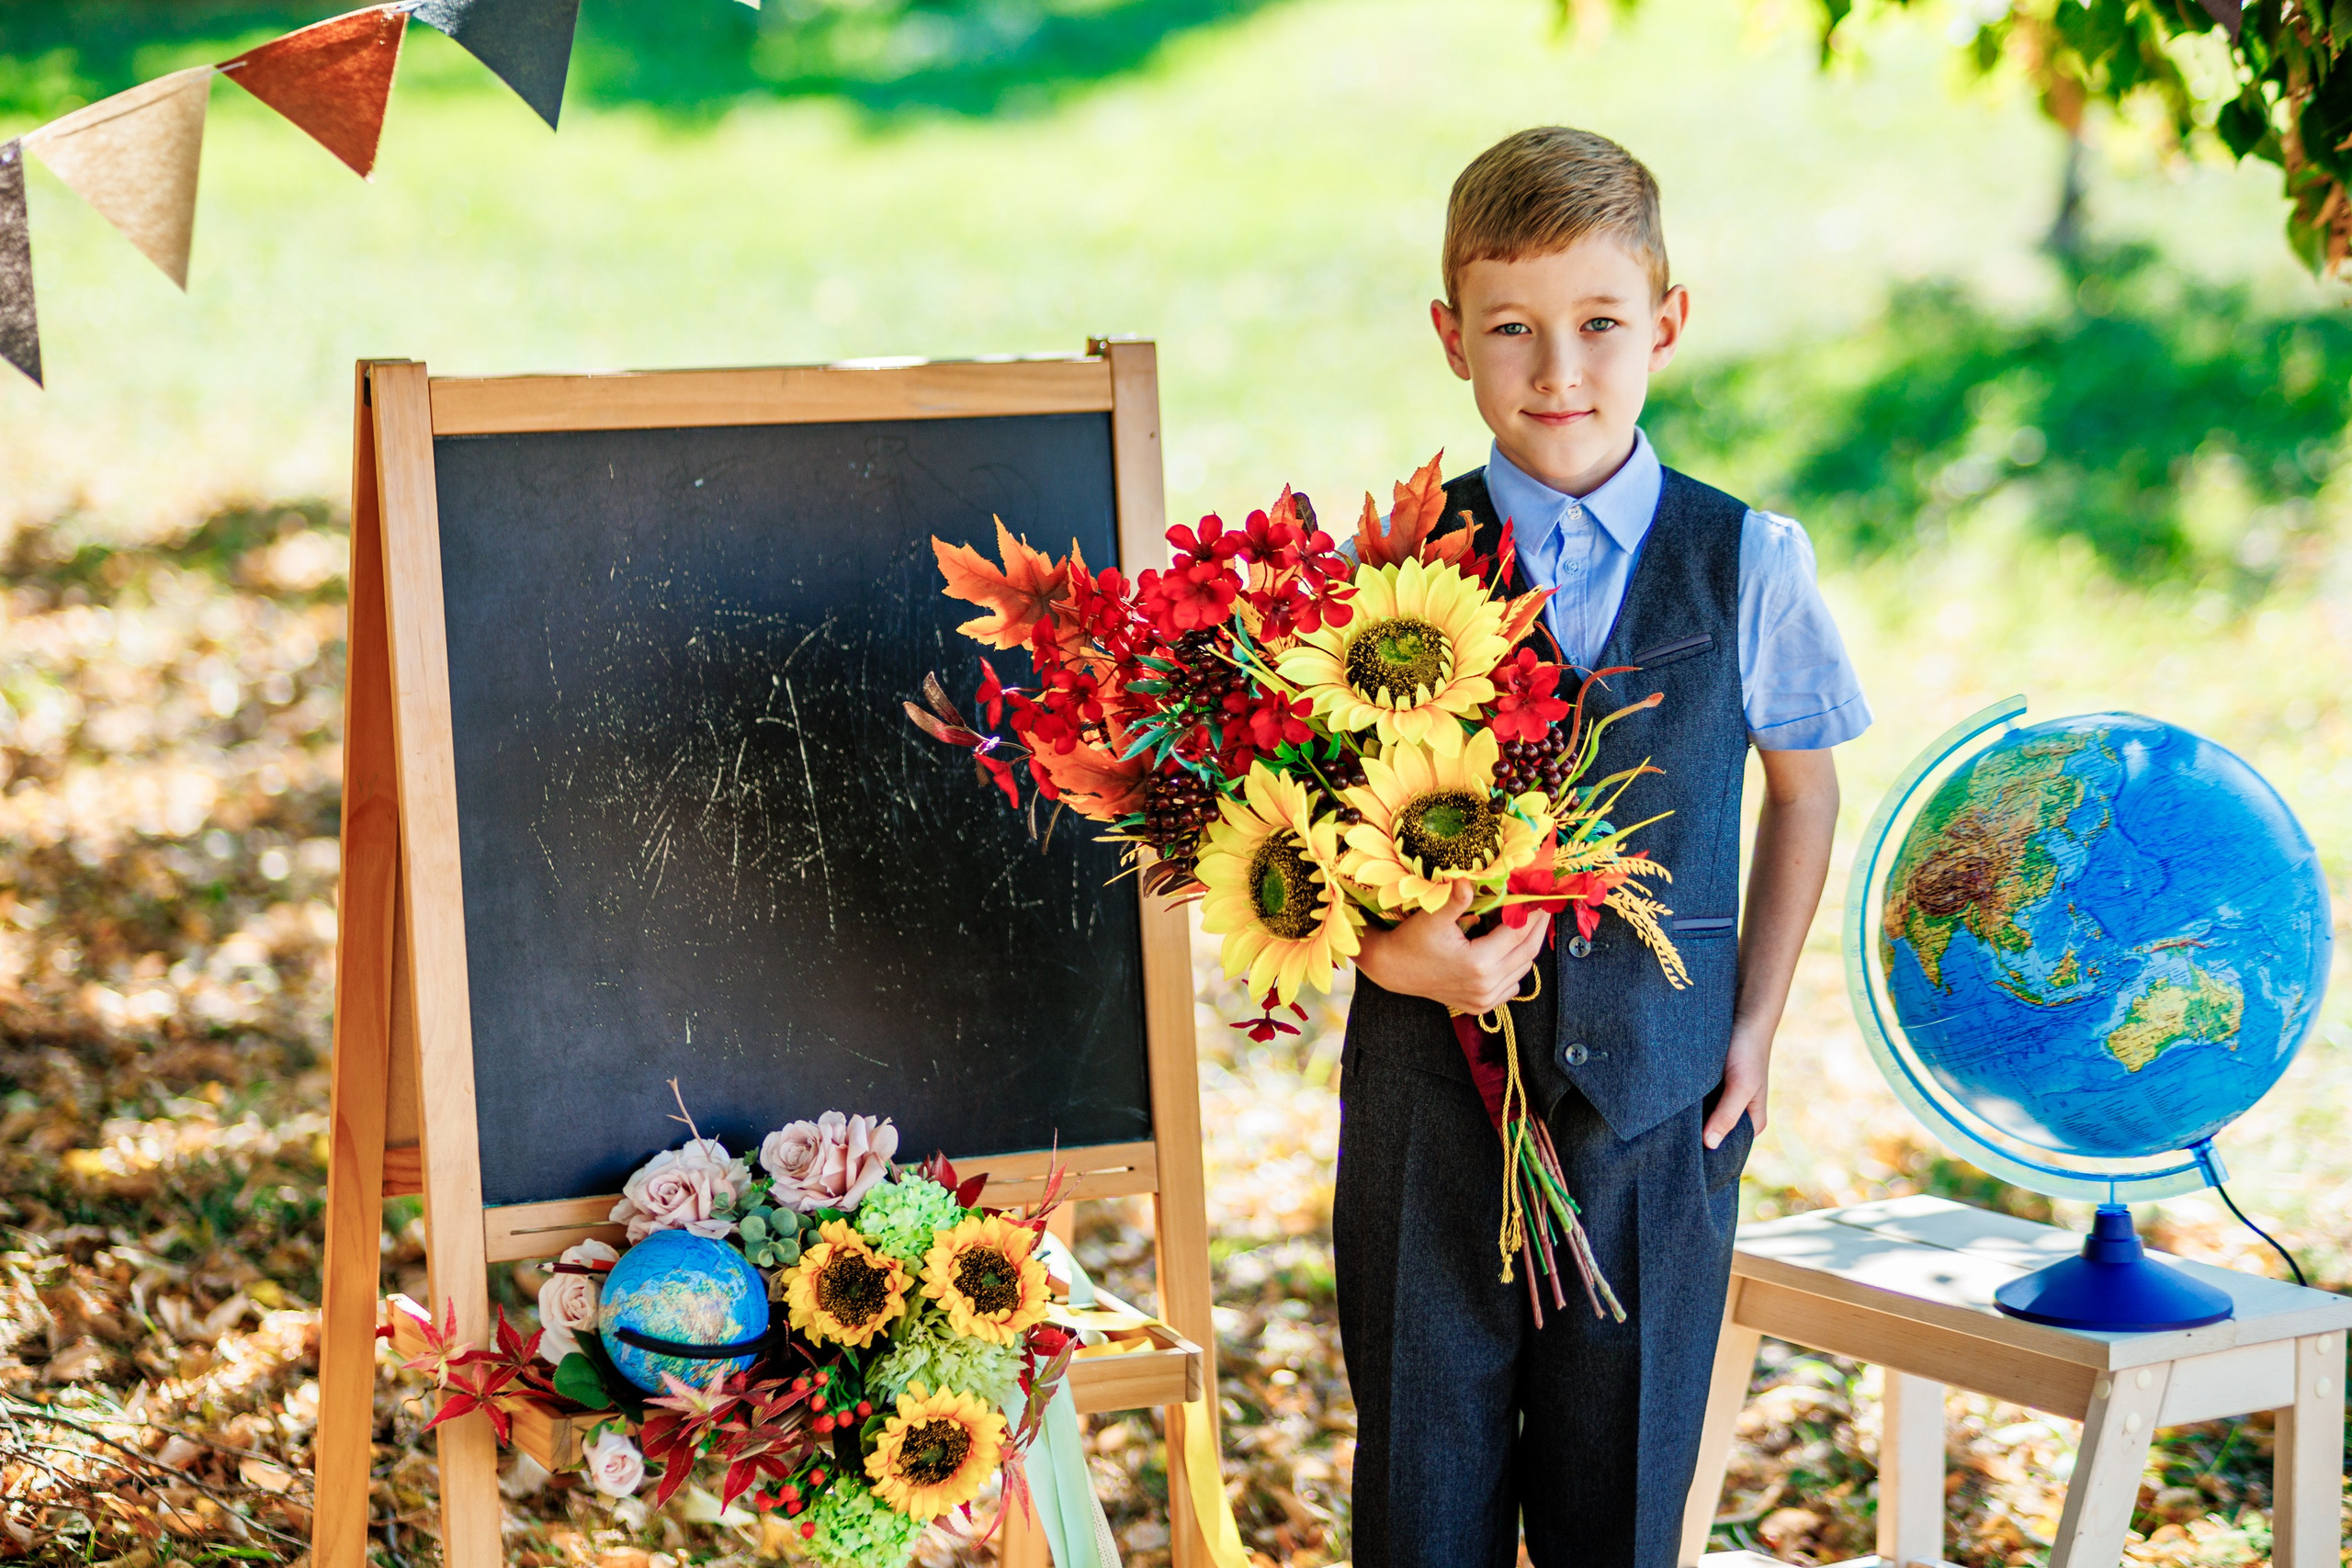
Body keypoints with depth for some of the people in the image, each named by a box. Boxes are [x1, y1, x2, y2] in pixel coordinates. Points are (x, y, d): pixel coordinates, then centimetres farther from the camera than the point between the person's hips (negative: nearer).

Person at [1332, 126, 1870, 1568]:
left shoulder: (1750, 564, -1)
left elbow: (1802, 786, 13)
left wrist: (1756, 1027, 8)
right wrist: (1389, 952, -17)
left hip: (1657, 1107, 1)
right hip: (1432, 1093, 0)